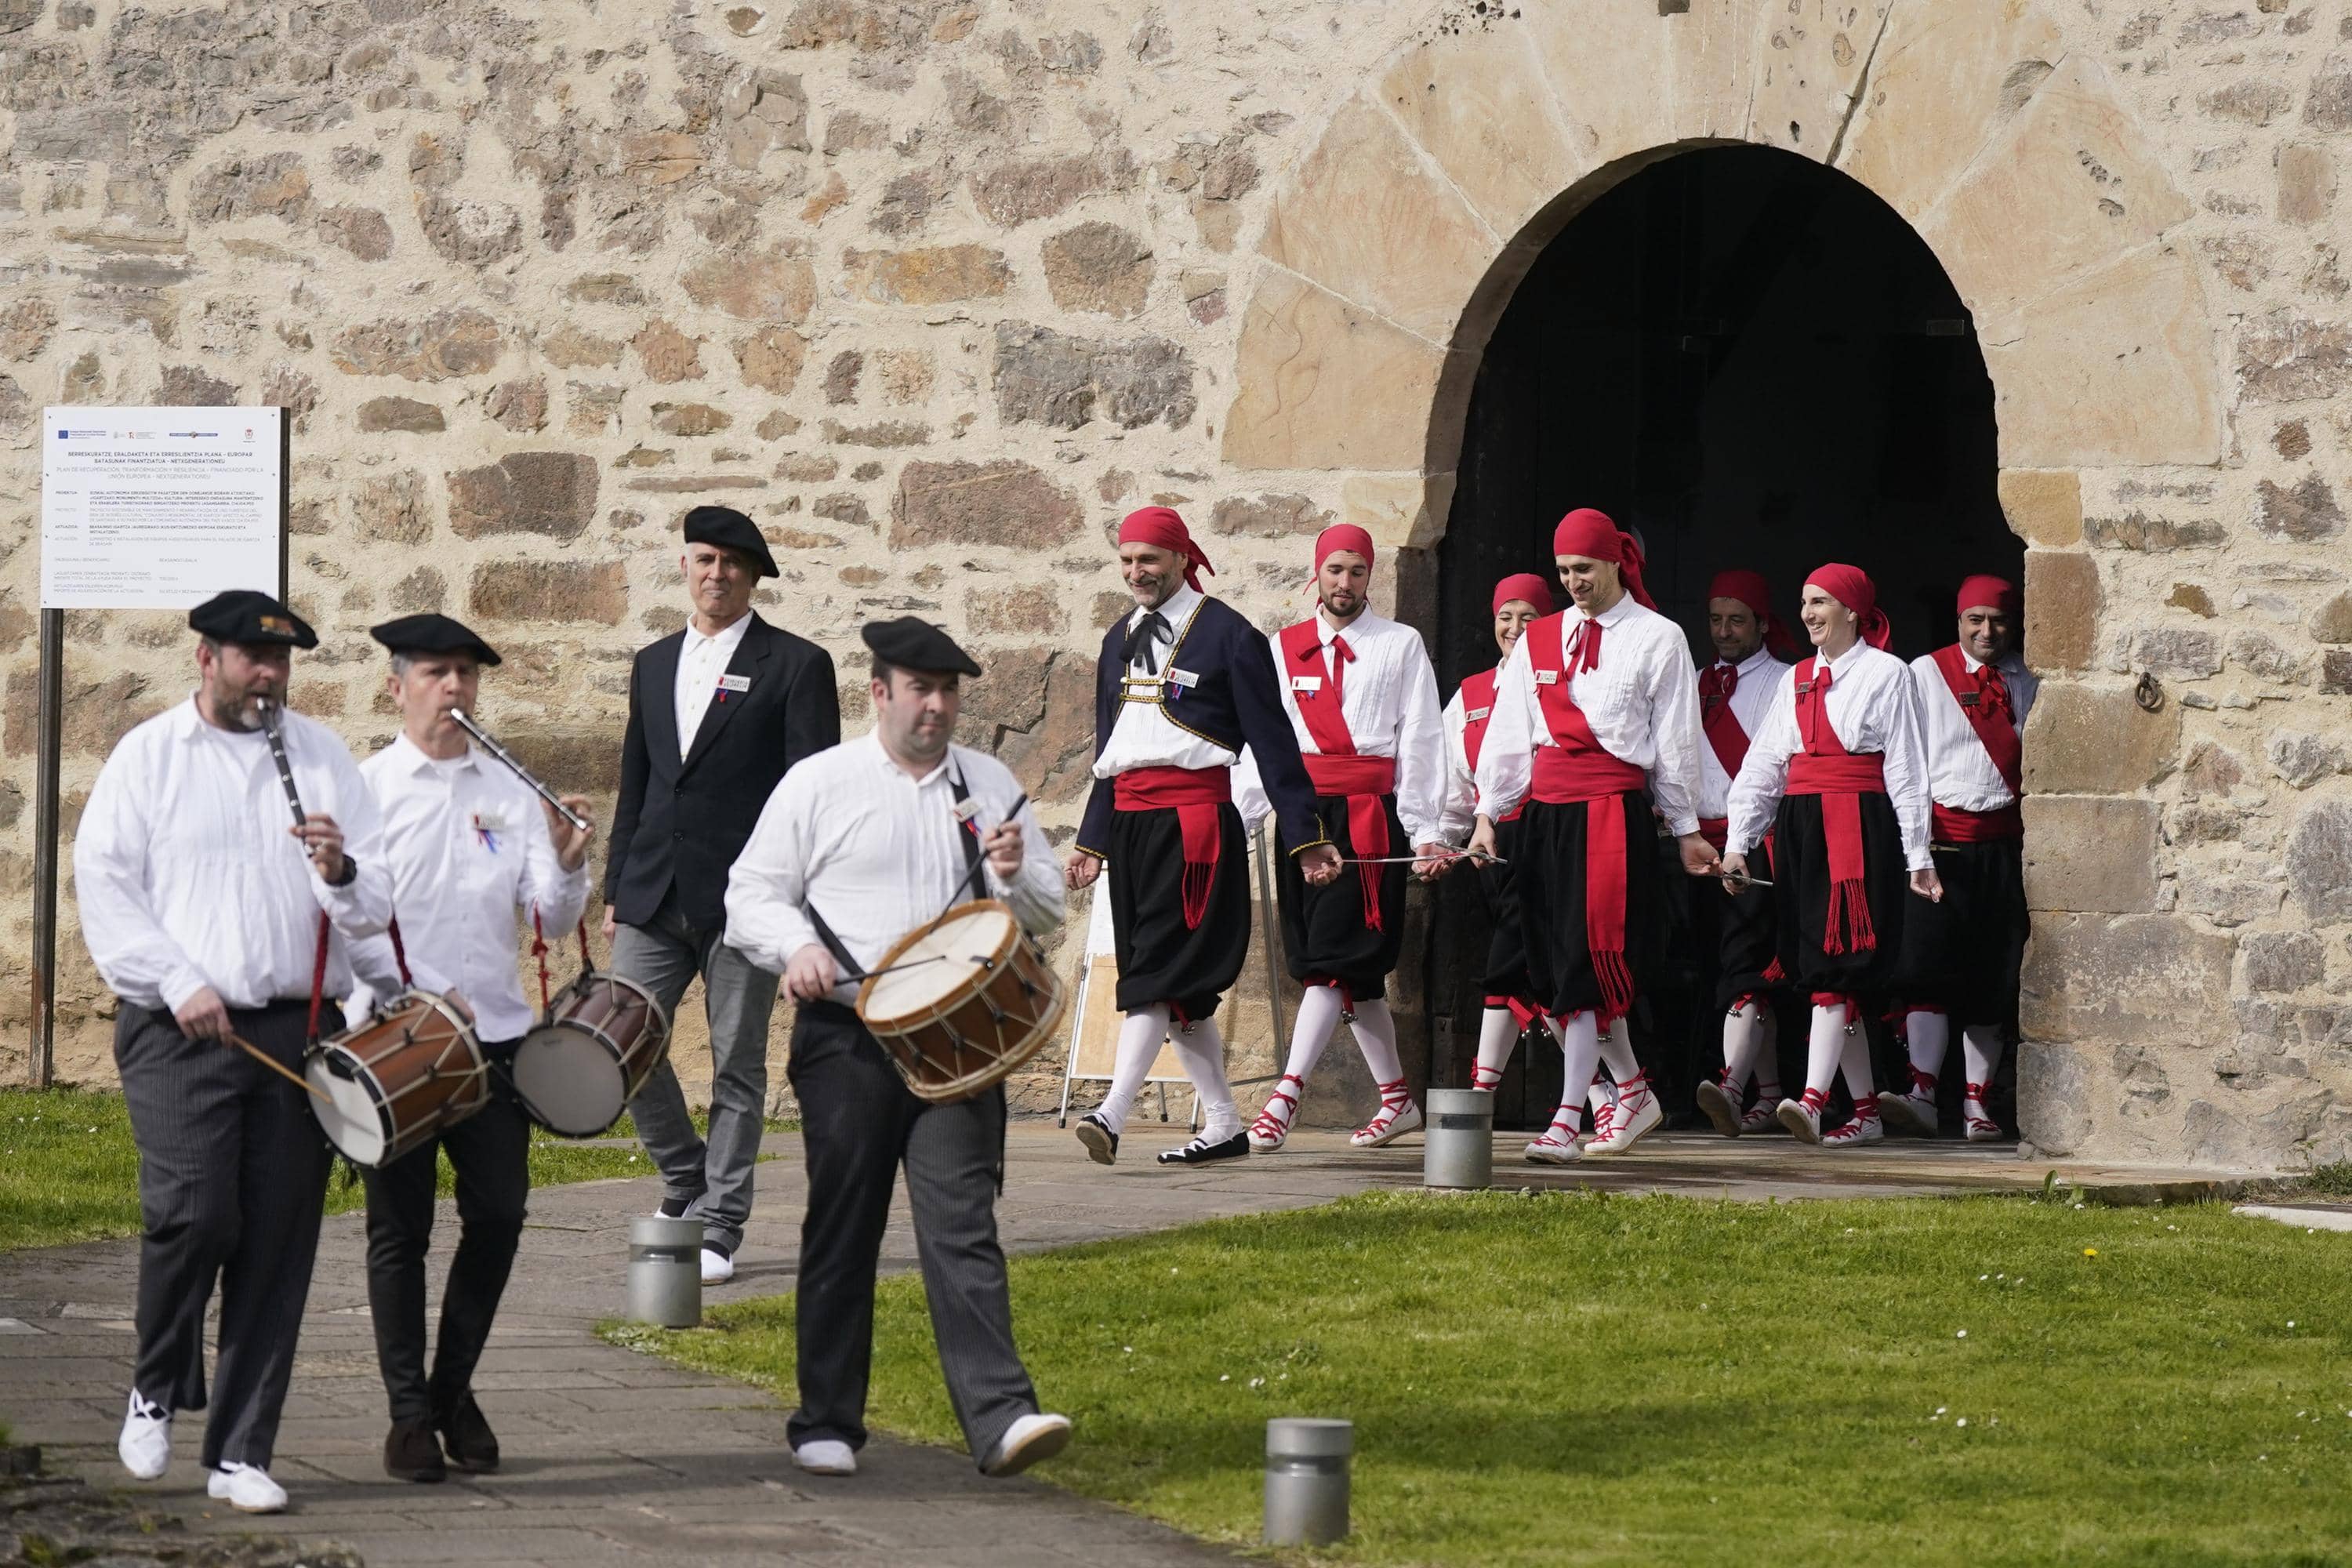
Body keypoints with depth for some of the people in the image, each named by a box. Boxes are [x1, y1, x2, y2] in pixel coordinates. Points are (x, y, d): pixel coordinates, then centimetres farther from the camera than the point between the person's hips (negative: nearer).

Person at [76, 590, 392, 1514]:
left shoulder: (322, 757, 14)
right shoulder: (149, 756, 6)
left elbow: (375, 907, 11)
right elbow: (105, 886, -1)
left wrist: (340, 873, -11)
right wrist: (181, 984, -11)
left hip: (298, 1031, 3)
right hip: (179, 1031, -3)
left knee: (279, 1243, 0)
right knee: (193, 1212, -17)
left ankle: (240, 1453, 7)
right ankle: (157, 1387, 10)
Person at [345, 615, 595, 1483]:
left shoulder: (511, 792, 10)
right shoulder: (365, 790, 0)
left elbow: (551, 917, 5)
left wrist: (566, 863, -16)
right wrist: (428, 992, -15)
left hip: (495, 1035, 3)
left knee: (498, 1215, 1)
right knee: (400, 1229, 1)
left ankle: (455, 1388, 19)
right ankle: (409, 1412, 8)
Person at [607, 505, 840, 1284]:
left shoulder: (796, 665, 0)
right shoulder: (654, 665, 17)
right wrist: (616, 889, 15)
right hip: (656, 896, 5)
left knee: (737, 1065, 0)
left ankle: (718, 1228, 4)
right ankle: (687, 1176, 19)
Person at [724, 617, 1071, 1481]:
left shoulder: (988, 784, 12)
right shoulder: (819, 783, 5)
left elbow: (1049, 910, 16)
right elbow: (751, 893, 5)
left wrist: (1016, 876, -7)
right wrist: (796, 947, -15)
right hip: (846, 1038, -1)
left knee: (962, 1226, -10)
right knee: (842, 1231, 7)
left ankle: (1001, 1417, -19)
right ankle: (827, 1422, 17)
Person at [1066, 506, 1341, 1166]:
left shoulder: (1227, 635, -3)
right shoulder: (1121, 640, 17)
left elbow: (1272, 741, -4)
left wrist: (1306, 836, -5)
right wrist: (1092, 841, 22)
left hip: (1194, 821, -7)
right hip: (1129, 822, 7)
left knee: (1158, 972, -15)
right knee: (1181, 986, 8)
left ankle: (1112, 1116, -25)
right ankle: (1223, 1125, 13)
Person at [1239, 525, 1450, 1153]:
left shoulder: (1401, 647, 7)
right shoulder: (1282, 649, 15)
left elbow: (1421, 742, 2)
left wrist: (1428, 831, -5)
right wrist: (1233, 825, 5)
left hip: (1369, 816, -4)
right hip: (1302, 812, 4)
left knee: (1336, 957, -15)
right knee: (1355, 972, 8)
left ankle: (1285, 1098, -23)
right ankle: (1396, 1098, 19)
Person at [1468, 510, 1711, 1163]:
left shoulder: (1657, 638, 3)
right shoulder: (1538, 641, 15)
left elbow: (1675, 741, 4)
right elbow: (1507, 735, 15)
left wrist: (1686, 831, 4)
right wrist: (1487, 814, 10)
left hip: (1614, 809, -5)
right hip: (1546, 810, 5)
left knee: (1591, 967, -11)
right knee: (1558, 961, 6)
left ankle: (1567, 1121, -14)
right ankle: (1633, 1093, 23)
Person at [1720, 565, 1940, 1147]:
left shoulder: (1886, 674, 0)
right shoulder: (1795, 680, 17)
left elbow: (1905, 769, -3)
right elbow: (1763, 765, 15)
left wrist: (1917, 858, -6)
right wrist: (1738, 841, 7)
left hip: (1861, 830, -6)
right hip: (1801, 830, 6)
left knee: (1834, 969, -15)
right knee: (1824, 973, 4)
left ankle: (1812, 1099, -25)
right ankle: (1866, 1111, 9)